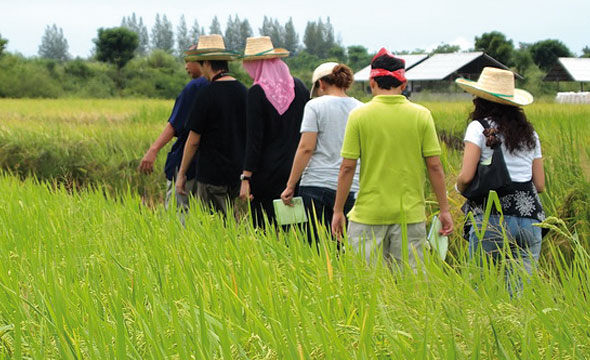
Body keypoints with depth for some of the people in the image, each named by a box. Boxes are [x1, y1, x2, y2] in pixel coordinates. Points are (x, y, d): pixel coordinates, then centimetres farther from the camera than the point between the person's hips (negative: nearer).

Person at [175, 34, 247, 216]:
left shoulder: (207, 95, -14)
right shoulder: (243, 91, 5)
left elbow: (193, 140, -10)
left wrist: (182, 174, -1)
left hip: (213, 174, -7)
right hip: (238, 172, 7)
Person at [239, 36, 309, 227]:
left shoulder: (257, 92, -11)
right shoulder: (299, 86, 4)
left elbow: (254, 138, -13)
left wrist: (246, 177, -11)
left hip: (266, 171, -5)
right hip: (297, 169, 5)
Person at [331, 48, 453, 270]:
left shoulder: (359, 116, -4)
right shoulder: (421, 116, -1)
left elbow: (347, 168, -4)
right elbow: (434, 166, -1)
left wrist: (338, 210, 4)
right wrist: (444, 210, 7)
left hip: (368, 213, -1)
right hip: (410, 214, 1)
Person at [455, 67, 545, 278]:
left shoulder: (479, 128, 0)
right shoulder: (529, 132, 16)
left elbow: (466, 177, -9)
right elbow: (540, 185, 15)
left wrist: (459, 188, 12)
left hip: (491, 219, -5)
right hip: (529, 220, 5)